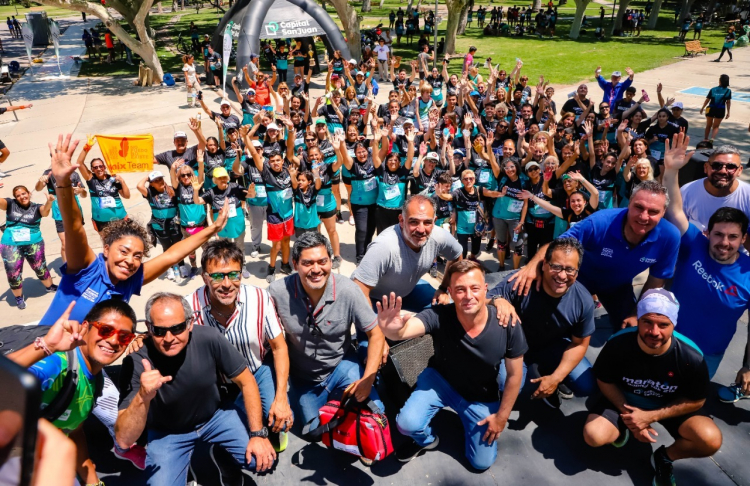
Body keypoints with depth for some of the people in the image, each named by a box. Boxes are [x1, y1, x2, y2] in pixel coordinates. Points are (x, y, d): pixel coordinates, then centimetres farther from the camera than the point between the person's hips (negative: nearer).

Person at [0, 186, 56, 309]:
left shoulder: (36, 207, -3)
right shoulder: (10, 204, 1)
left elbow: (45, 211, -23)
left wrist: (49, 202, -46)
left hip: (33, 244, -1)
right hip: (10, 245, 1)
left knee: (40, 268, 15)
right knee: (13, 274, 5)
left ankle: (50, 286, 40)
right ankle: (19, 298, 25)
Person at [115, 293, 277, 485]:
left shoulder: (208, 339, -28)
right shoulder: (136, 361, -29)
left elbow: (246, 382, -14)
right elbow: (123, 439, -32)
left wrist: (258, 433, -16)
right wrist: (143, 397, -50)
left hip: (215, 415, 1)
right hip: (166, 432, 0)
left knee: (263, 460, -13)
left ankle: (223, 455, 19)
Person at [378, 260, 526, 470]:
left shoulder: (506, 325, -27)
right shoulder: (439, 316, -32)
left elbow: (514, 374, -12)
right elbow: (403, 330, -51)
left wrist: (502, 415, -5)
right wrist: (392, 330, -76)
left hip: (482, 397, 1)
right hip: (440, 380, -1)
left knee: (482, 462, 8)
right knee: (407, 424, -25)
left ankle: (467, 417, 37)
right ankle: (426, 440, 13)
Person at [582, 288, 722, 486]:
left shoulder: (691, 357, -28)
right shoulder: (618, 345, -29)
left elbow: (696, 401, -13)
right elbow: (604, 381, -10)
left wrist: (650, 416, -21)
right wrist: (627, 414, -18)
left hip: (672, 406, 1)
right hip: (624, 401, 0)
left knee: (711, 440, -26)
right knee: (593, 436, -23)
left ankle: (664, 457, 7)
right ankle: (624, 428, 14)